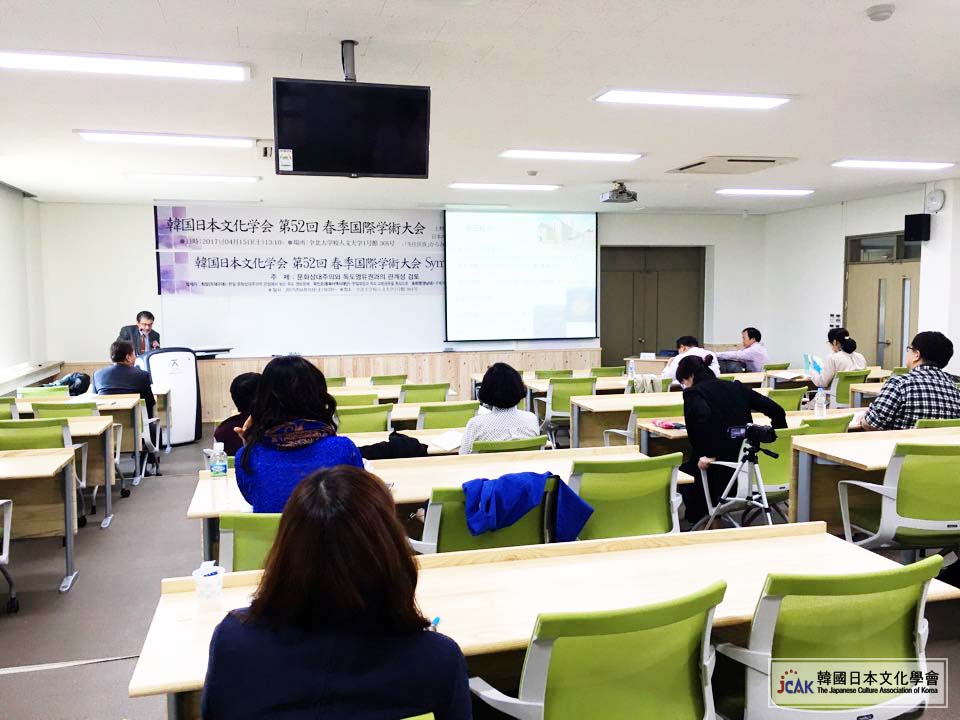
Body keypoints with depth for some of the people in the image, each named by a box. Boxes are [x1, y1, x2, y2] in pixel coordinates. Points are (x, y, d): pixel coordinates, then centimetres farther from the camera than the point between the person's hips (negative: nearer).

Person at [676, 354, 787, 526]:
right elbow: (776, 410, 7)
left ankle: (696, 521, 27)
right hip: (745, 464, 7)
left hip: (719, 469, -7)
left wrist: (709, 454, -23)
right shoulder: (735, 387, 10)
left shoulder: (693, 393, -7)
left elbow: (703, 417, -29)